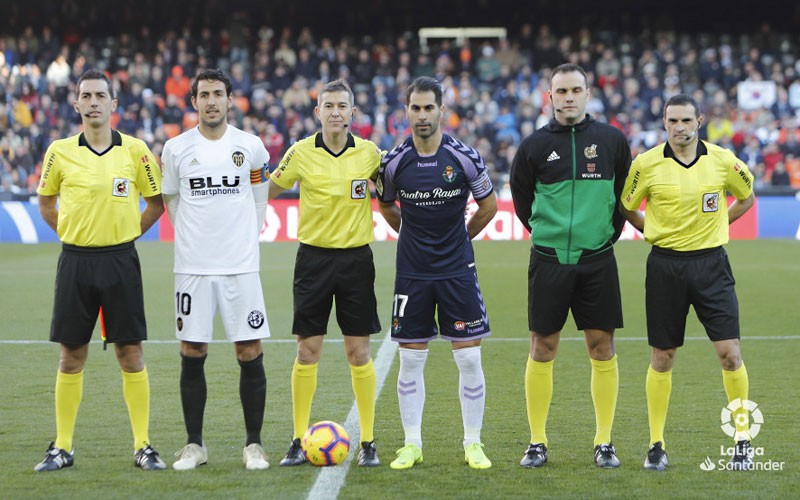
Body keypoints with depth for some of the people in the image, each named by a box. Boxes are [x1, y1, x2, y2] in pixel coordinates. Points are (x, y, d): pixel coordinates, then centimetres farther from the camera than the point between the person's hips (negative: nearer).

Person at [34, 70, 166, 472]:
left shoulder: (135, 150, -1)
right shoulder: (60, 152, 1)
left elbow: (156, 202, 9)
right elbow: (46, 202, 16)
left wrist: (127, 234, 4)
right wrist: (72, 232, 7)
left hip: (120, 261, -1)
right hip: (75, 260, 1)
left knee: (130, 354, 0)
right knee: (71, 356, 5)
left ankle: (143, 446, 7)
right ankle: (62, 448, 12)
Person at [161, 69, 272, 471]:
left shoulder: (251, 146, 3)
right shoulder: (176, 149, 4)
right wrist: (195, 240, 13)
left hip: (240, 267, -1)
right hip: (192, 267, 1)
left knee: (250, 354, -2)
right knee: (192, 355, 3)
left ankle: (253, 445, 6)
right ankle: (194, 445, 12)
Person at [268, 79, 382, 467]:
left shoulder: (369, 153, -1)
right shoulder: (300, 153, -3)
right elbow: (267, 191, 9)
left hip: (356, 257, 0)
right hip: (313, 257, 0)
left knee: (359, 353, 1)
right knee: (307, 351, 0)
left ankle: (367, 442, 9)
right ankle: (299, 441, 8)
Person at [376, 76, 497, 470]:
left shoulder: (464, 157, -7)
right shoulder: (394, 161, -4)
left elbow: (488, 205, 8)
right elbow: (384, 205, 16)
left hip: (457, 270, -1)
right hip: (412, 271, 1)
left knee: (469, 359, -1)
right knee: (410, 360, 4)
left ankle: (473, 443, 9)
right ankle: (412, 444, 13)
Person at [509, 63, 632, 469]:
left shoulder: (611, 140, 2)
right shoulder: (535, 145, 0)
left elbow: (625, 193, 15)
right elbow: (521, 198, 12)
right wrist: (547, 232, 11)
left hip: (597, 260, 1)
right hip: (548, 260, -1)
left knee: (602, 347, 2)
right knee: (542, 348, 1)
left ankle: (604, 442, 10)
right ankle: (537, 442, 10)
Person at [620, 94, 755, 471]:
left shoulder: (722, 161, -2)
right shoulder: (646, 164, -4)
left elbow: (747, 197, 16)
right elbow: (625, 207, 11)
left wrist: (714, 224, 9)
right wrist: (655, 231, 6)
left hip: (711, 263, 0)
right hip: (665, 264, 0)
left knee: (729, 352, -6)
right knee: (662, 356, 4)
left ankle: (742, 438, 7)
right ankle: (656, 444, 14)